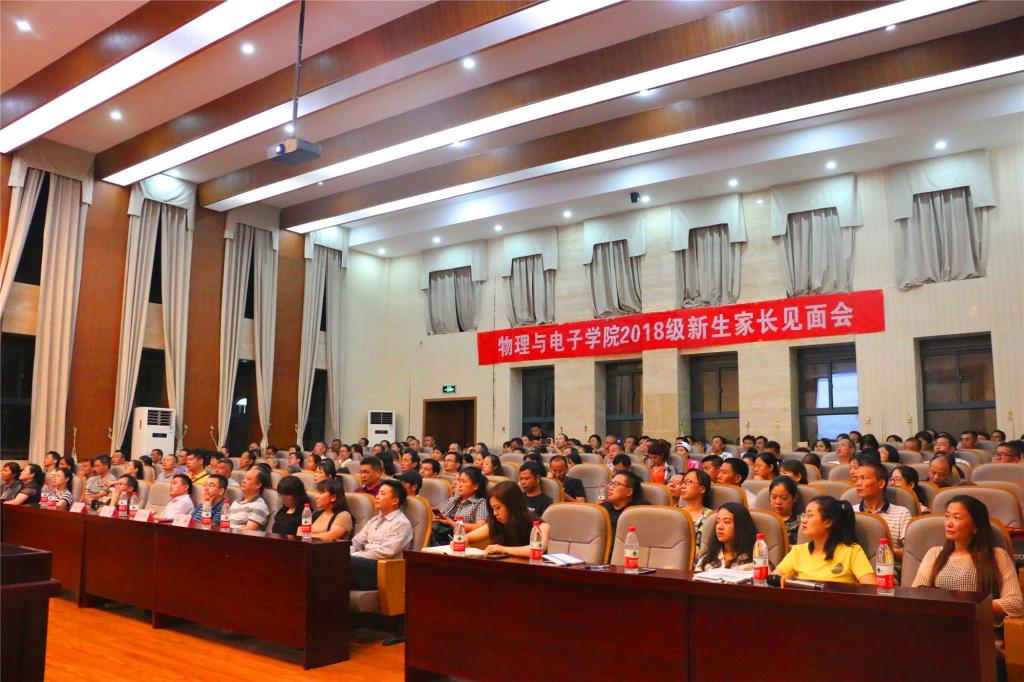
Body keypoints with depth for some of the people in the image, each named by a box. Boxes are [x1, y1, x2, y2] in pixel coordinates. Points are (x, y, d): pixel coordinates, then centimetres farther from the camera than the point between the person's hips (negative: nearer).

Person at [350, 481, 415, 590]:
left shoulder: (401, 523, -3)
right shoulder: (374, 520, 23)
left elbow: (385, 552, -15)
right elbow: (355, 543, 19)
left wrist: (354, 557, -13)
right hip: (365, 564, 7)